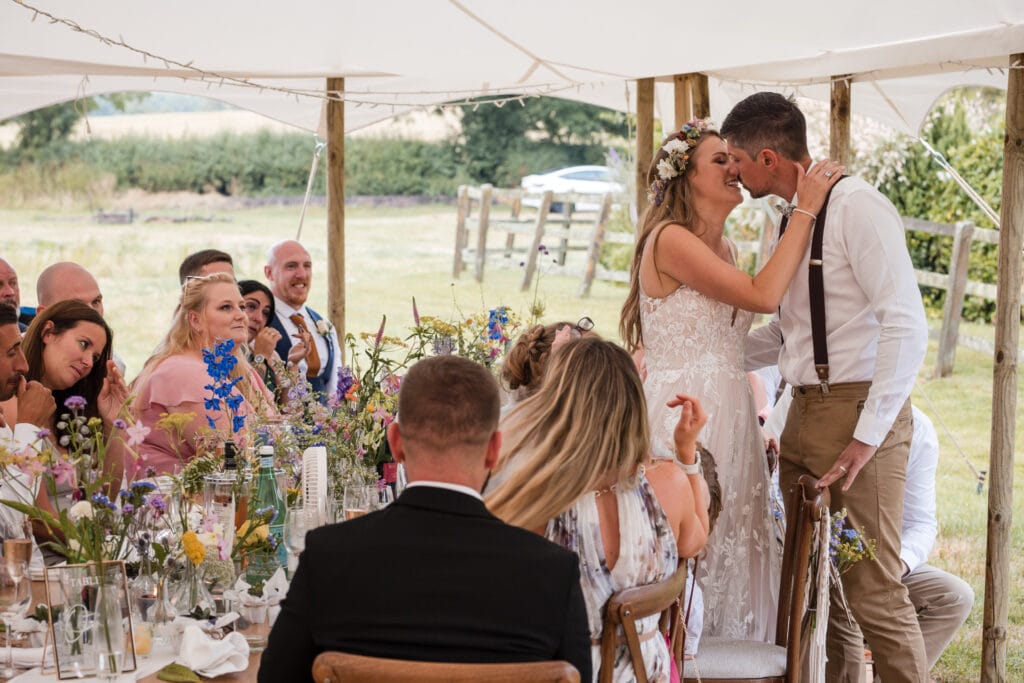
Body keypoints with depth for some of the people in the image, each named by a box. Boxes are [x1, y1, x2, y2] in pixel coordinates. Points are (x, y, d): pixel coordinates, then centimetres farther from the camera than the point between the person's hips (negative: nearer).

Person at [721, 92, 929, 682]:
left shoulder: (857, 207, -13)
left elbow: (907, 328, -19)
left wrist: (868, 435, -21)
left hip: (858, 412, -9)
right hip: (805, 413, 9)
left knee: (874, 590, -7)